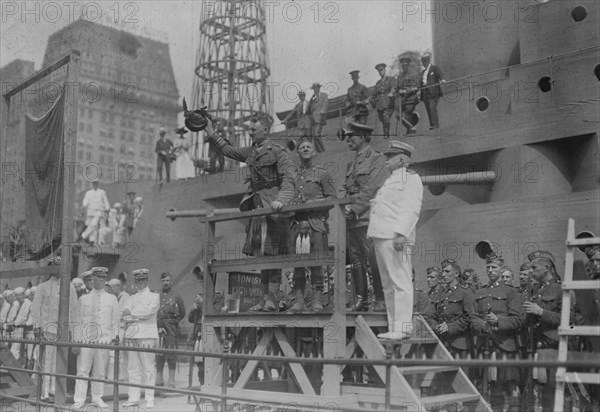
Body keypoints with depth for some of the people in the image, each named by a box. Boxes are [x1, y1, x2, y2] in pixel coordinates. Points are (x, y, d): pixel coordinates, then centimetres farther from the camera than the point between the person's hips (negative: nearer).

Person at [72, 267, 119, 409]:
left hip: (104, 340, 1)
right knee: (82, 371, -3)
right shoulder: (84, 299, 9)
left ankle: (97, 398, 15)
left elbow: (115, 321, 10)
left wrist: (115, 338, -1)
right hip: (86, 339, -1)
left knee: (100, 372, 5)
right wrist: (76, 342, 2)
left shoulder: (112, 299, 10)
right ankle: (79, 400, 1)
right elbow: (78, 321, 8)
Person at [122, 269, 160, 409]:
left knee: (148, 368, -5)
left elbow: (149, 311, -8)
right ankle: (133, 398, 8)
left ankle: (149, 399, -1)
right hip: (131, 335, 4)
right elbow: (125, 314, 7)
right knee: (133, 368, 3)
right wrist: (139, 317, -9)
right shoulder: (132, 298, 21)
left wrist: (131, 315, -1)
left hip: (147, 335, -4)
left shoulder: (154, 296, 8)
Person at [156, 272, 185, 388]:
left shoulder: (176, 296, 3)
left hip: (171, 329, -3)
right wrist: (157, 324, 5)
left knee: (171, 354, -5)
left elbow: (182, 313, 8)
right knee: (158, 355, 6)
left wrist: (173, 322, 2)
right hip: (158, 328, 3)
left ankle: (171, 380, -1)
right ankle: (159, 379, 14)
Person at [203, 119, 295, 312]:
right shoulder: (250, 152, 16)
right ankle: (265, 298, 10)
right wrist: (212, 136, 26)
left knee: (272, 252, -9)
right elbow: (229, 151, 31)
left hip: (273, 205, -7)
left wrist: (280, 199, -31)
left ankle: (272, 299, -8)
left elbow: (288, 178, -16)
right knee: (261, 254, 6)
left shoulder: (277, 151, -6)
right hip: (258, 205, 7)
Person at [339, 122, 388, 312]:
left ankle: (381, 300, -2)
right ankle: (360, 300, 14)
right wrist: (343, 204, -1)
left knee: (375, 261, -8)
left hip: (368, 219, -8)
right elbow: (344, 188, 19)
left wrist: (354, 207, -15)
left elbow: (372, 188, -12)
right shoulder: (352, 165, 22)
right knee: (356, 261, 8)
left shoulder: (377, 159, -3)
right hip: (352, 220, 8)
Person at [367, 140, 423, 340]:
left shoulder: (411, 178, -2)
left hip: (396, 237, -10)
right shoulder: (391, 180, 26)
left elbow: (412, 209, -14)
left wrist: (401, 233, -24)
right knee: (388, 285, 8)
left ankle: (402, 327, -10)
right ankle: (393, 328, 12)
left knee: (400, 282, -10)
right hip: (381, 237, 10)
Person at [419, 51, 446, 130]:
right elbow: (421, 83, 24)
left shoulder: (434, 68, 7)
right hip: (425, 93, 6)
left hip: (433, 92, -6)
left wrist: (442, 79, -32)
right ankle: (432, 124, 1)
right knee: (428, 110, 0)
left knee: (432, 108, -17)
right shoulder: (423, 72, 26)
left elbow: (440, 74, -12)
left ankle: (435, 124, -19)